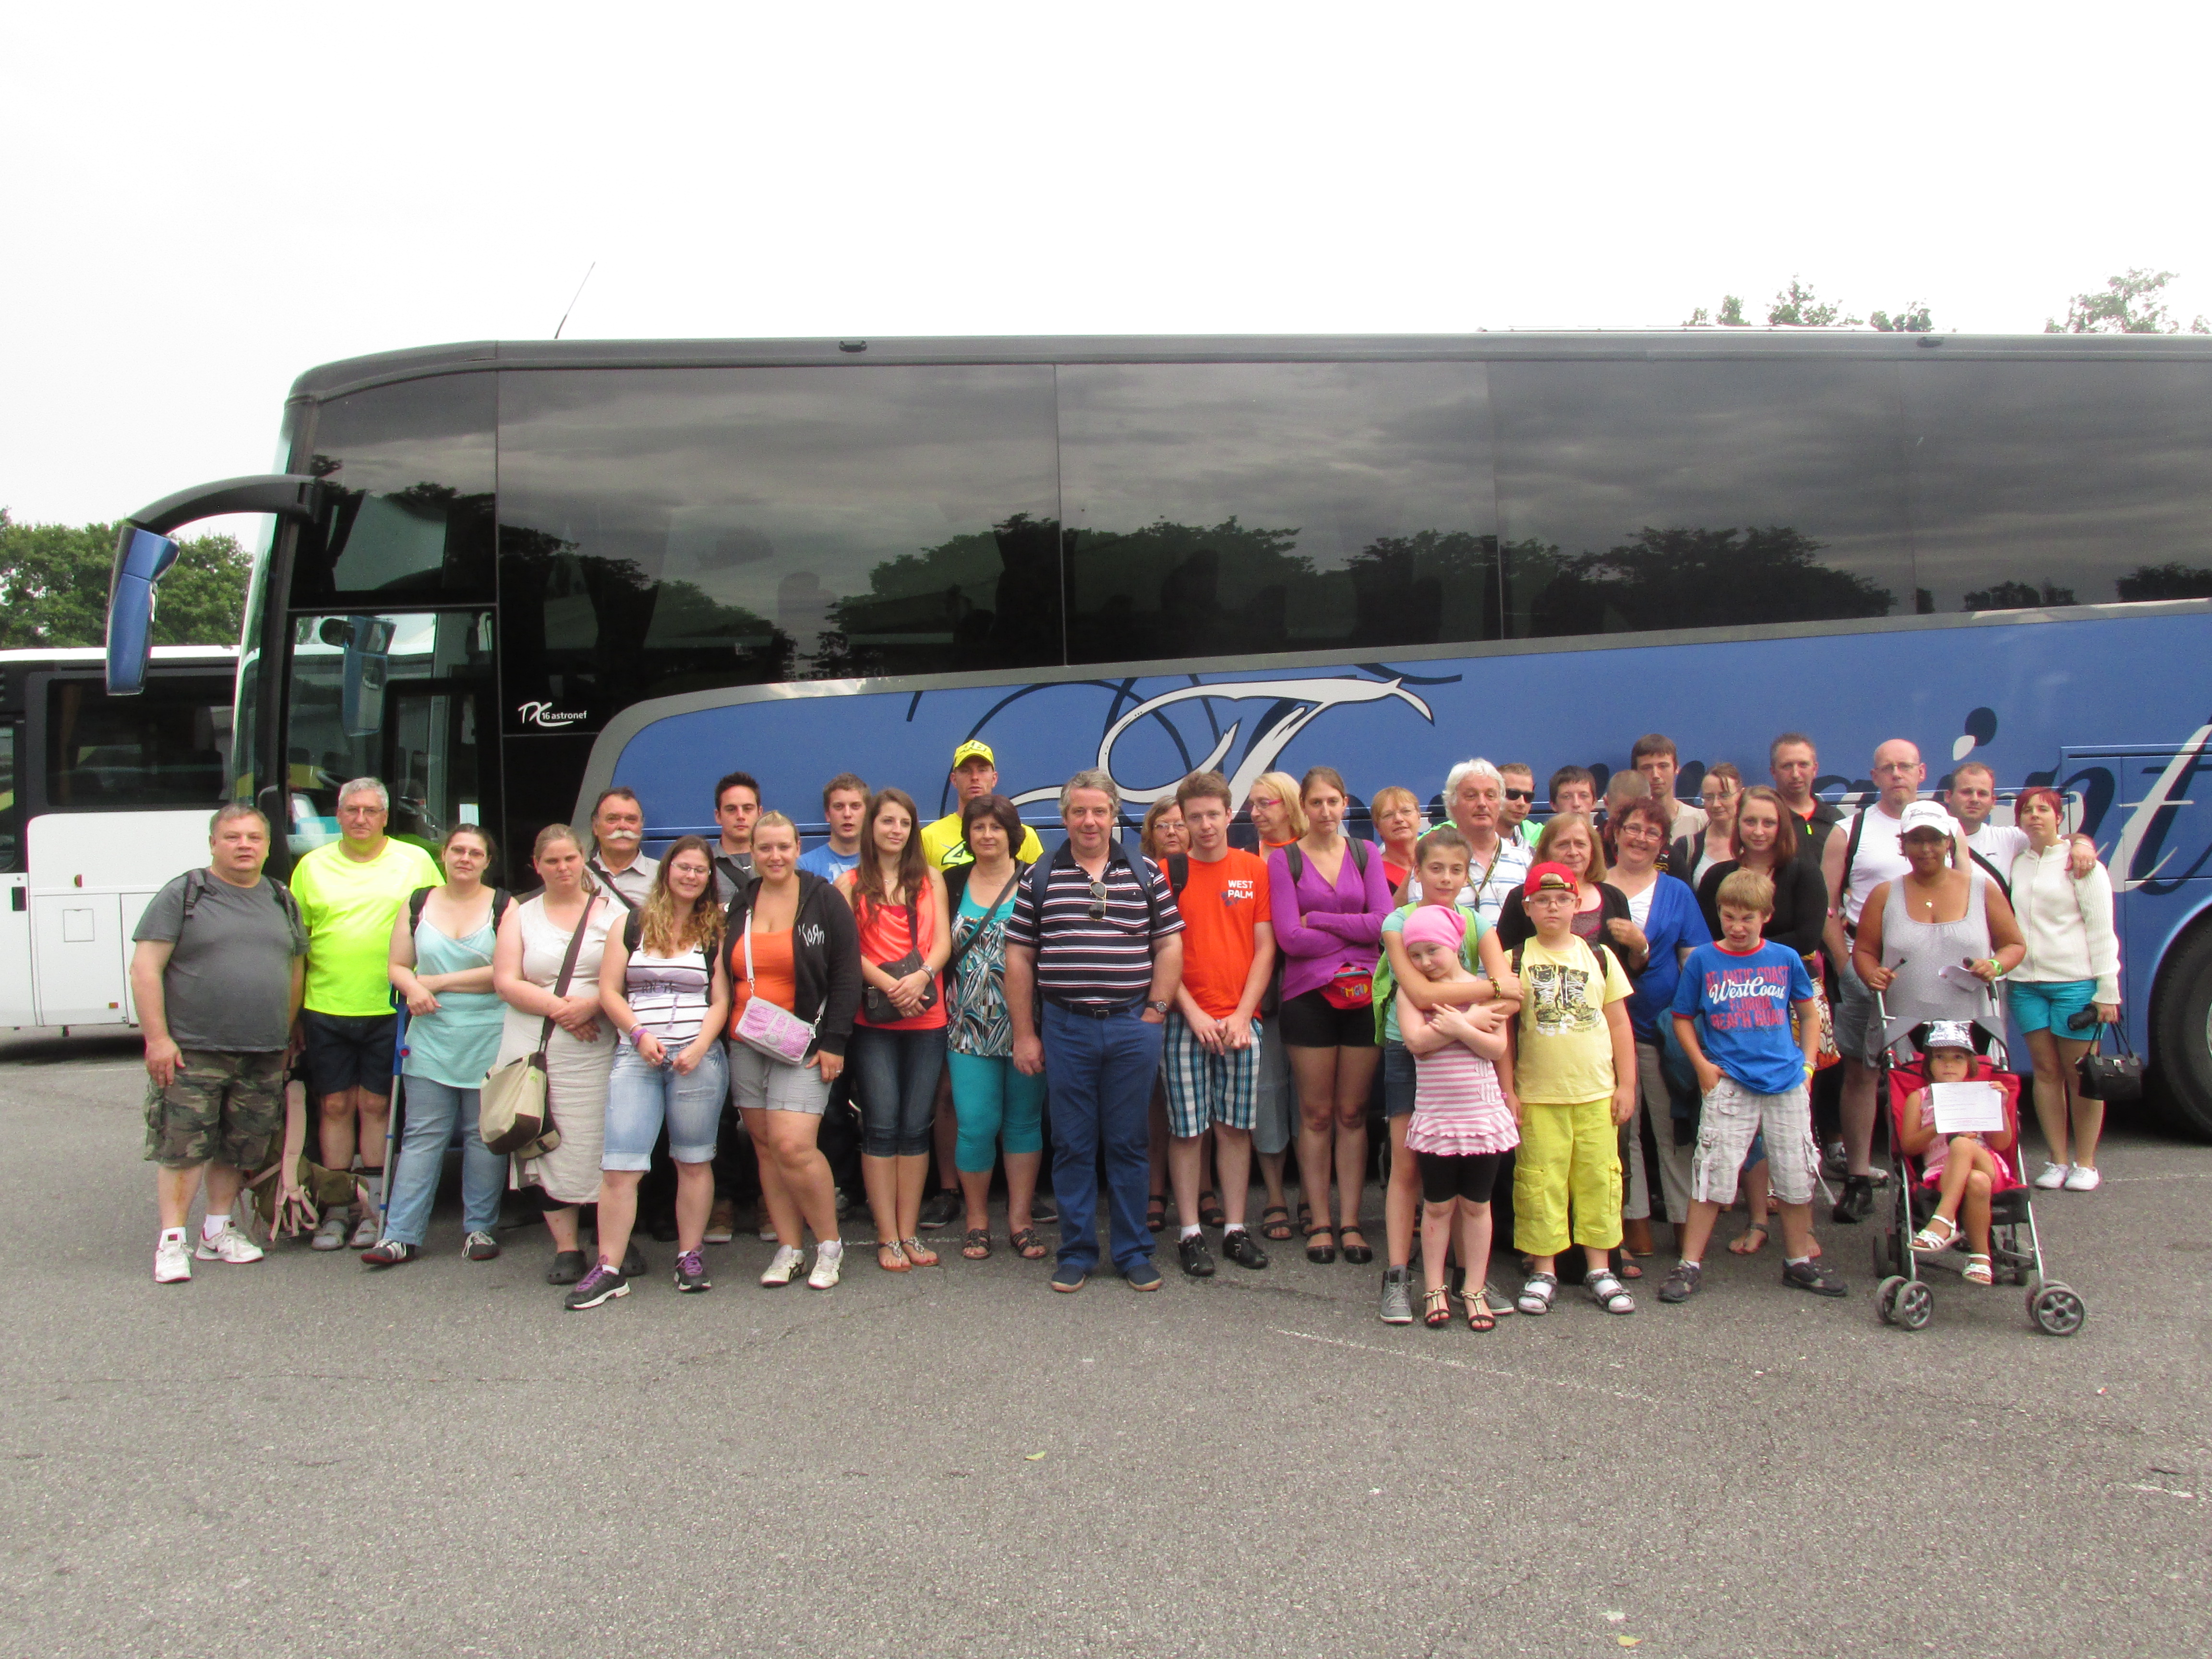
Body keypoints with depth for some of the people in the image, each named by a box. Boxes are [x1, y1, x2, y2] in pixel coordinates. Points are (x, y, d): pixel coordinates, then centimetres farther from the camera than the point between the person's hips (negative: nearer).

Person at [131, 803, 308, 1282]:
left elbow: (297, 971, 20)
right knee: (182, 1147, -4)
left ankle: (218, 1231, 24)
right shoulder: (182, 895, -2)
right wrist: (157, 1037, -13)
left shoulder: (282, 901, 13)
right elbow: (145, 969, -6)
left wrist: (286, 1037, 15)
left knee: (241, 1149, 10)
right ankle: (172, 1241, 4)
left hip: (263, 1057, 5)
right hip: (193, 1052, -4)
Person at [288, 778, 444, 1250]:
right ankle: (337, 1209, 13)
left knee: (376, 1106, 3)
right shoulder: (312, 866, 9)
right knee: (336, 1106, 6)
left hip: (389, 1011, -2)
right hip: (325, 1010, 2)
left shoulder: (415, 862, 4)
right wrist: (292, 1014, 6)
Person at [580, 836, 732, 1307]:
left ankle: (690, 1257, 15)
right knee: (619, 1166, -5)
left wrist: (700, 1046, -11)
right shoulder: (631, 925, 9)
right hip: (637, 1056, 0)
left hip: (698, 1057, 0)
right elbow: (609, 991, 5)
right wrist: (640, 1035, -9)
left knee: (694, 1161, 5)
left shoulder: (714, 931, 8)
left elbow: (721, 1000, 4)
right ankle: (610, 1269, 0)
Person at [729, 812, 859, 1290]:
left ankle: (829, 1246, 1)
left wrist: (833, 1042, -10)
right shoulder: (739, 904, 12)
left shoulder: (824, 900, -2)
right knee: (766, 1147, 6)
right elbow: (724, 974, 18)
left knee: (794, 1146, -16)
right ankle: (788, 1249, 15)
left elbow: (846, 975, -5)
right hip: (745, 1047, 5)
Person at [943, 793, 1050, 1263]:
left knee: (1024, 1120, 6)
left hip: (1024, 1024, -1)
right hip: (969, 1026, 1)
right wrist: (942, 1008, 3)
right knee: (977, 1124, -3)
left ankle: (1020, 1216, 17)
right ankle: (977, 1218, 13)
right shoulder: (952, 883, 7)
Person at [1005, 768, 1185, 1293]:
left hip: (1133, 1028, 0)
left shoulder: (1146, 877, 8)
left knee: (1127, 1144, 7)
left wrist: (1155, 1013, -2)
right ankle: (1076, 1252, 17)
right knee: (1072, 1146, 6)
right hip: (1064, 1029, 0)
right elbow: (1019, 958, 5)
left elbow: (1170, 946, 7)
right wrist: (1024, 1033, 1)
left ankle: (1134, 1253, 17)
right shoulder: (1039, 880, 6)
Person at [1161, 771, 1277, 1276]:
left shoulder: (1254, 869, 6)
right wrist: (1193, 1013, -10)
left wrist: (1242, 1014, -5)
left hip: (1241, 1021, 2)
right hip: (1185, 1021, -2)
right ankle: (1190, 1233, 10)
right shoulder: (1168, 871, 1)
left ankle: (1236, 1229, 17)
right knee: (1187, 1129, 2)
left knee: (1236, 1125, 8)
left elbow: (1265, 947, 4)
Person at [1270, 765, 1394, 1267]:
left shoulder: (1365, 854, 8)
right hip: (1308, 995, -2)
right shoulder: (1284, 859, 1)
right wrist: (1355, 931, -6)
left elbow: (1385, 923, -5)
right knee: (1316, 1115, 4)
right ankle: (1319, 1223, 13)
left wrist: (1318, 919, -9)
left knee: (1353, 1112, 7)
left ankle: (1350, 1222, 14)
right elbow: (1290, 937, -10)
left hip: (1363, 994, 2)